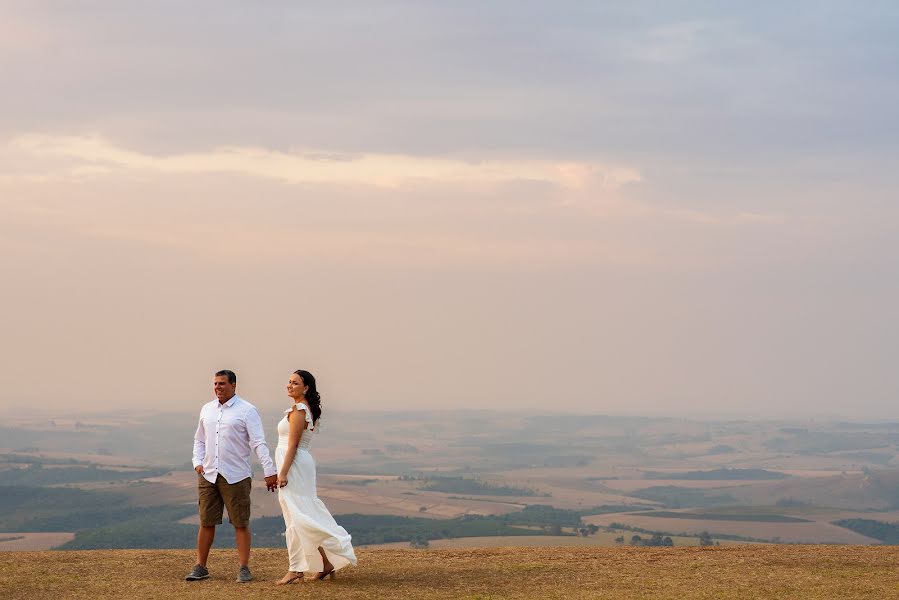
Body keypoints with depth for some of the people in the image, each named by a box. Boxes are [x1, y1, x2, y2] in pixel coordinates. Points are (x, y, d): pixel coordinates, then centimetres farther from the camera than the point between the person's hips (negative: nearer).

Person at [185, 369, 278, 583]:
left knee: (241, 523, -1)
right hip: (208, 476, 5)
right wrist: (197, 462, 5)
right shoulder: (207, 410, 12)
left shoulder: (247, 411, -5)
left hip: (235, 477, -5)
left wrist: (270, 471, -17)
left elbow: (259, 443, -11)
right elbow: (199, 440, 22)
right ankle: (200, 567, 13)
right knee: (206, 522, 7)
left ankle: (244, 569, 4)